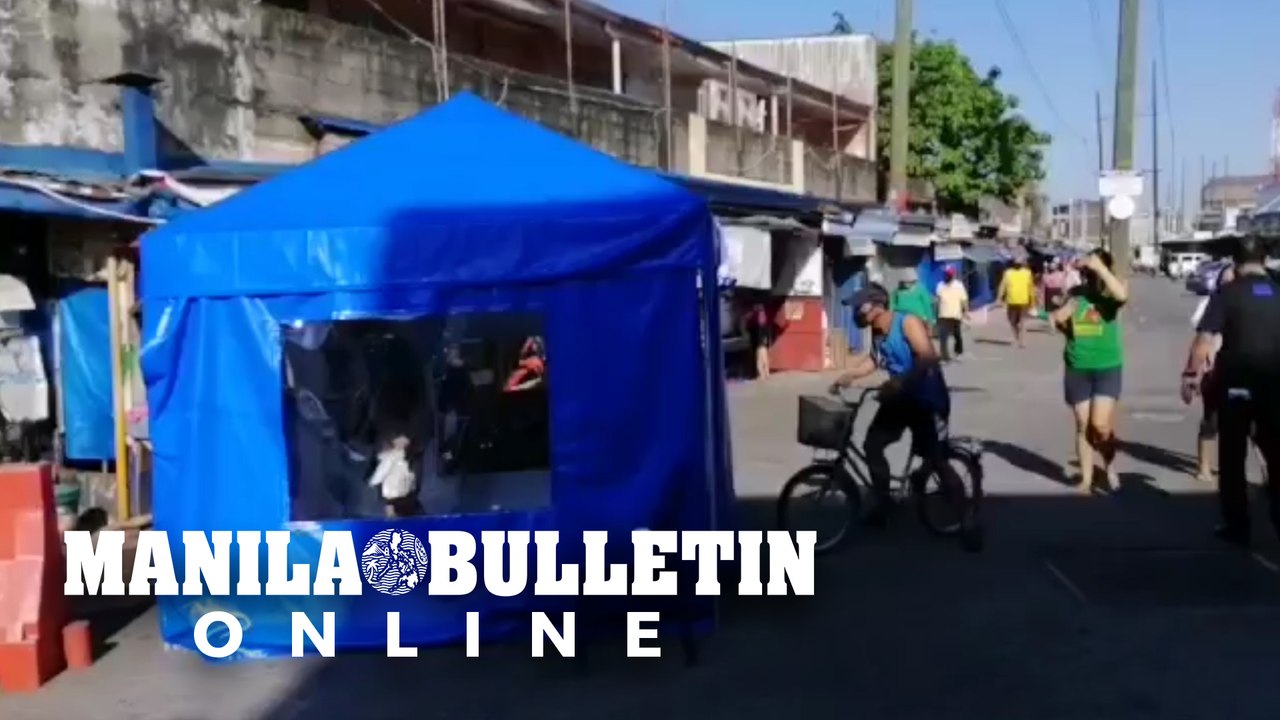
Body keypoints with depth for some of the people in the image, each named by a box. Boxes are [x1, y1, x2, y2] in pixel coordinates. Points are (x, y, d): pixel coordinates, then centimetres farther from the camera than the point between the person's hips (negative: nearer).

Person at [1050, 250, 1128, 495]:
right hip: (1077, 369, 3)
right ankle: (1086, 480, 16)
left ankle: (1109, 464, 17)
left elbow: (1122, 295, -31)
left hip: (1107, 368, -3)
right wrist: (1060, 318, -10)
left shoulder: (1108, 295, -7)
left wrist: (1100, 266, -30)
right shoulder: (1075, 294, 2)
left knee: (1100, 424, -11)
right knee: (1083, 425, 7)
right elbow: (1060, 323, 12)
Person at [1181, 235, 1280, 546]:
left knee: (1232, 457, 7)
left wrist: (1191, 375, -8)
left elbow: (1204, 339, -14)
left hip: (1235, 382, -3)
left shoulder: (1227, 293, -6)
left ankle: (1237, 526, 10)